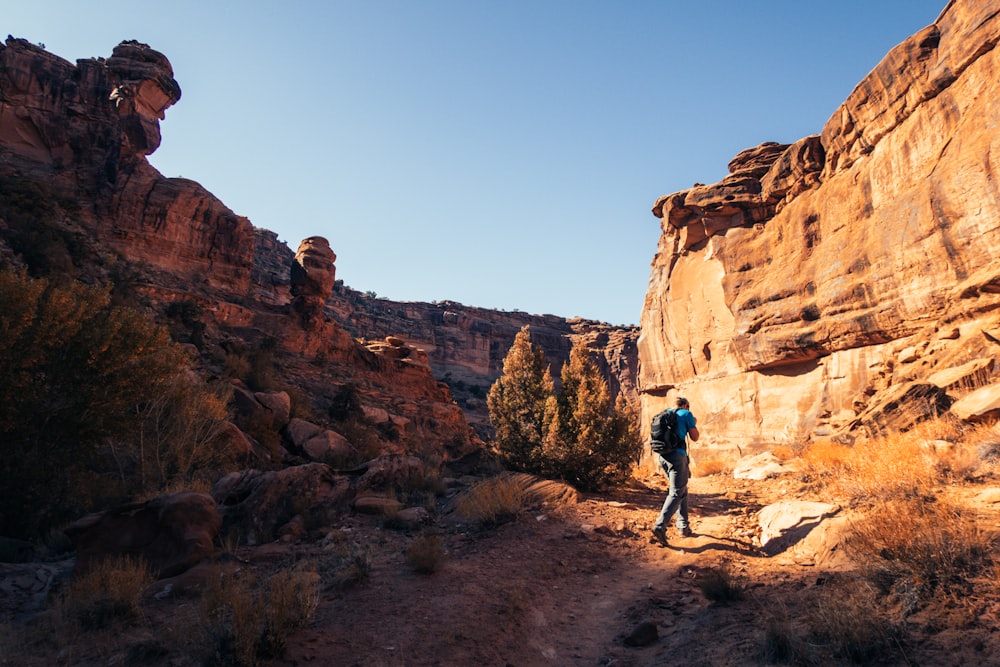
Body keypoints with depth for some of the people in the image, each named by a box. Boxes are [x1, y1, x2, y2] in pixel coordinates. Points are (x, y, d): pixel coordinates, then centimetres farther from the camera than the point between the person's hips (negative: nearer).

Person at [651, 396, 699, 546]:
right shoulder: (686, 414, 4)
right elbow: (695, 437, 5)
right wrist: (694, 425, 24)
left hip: (661, 455, 7)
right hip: (677, 455, -7)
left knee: (682, 490, 20)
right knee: (676, 493, -7)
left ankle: (684, 527, 21)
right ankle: (659, 527, -22)